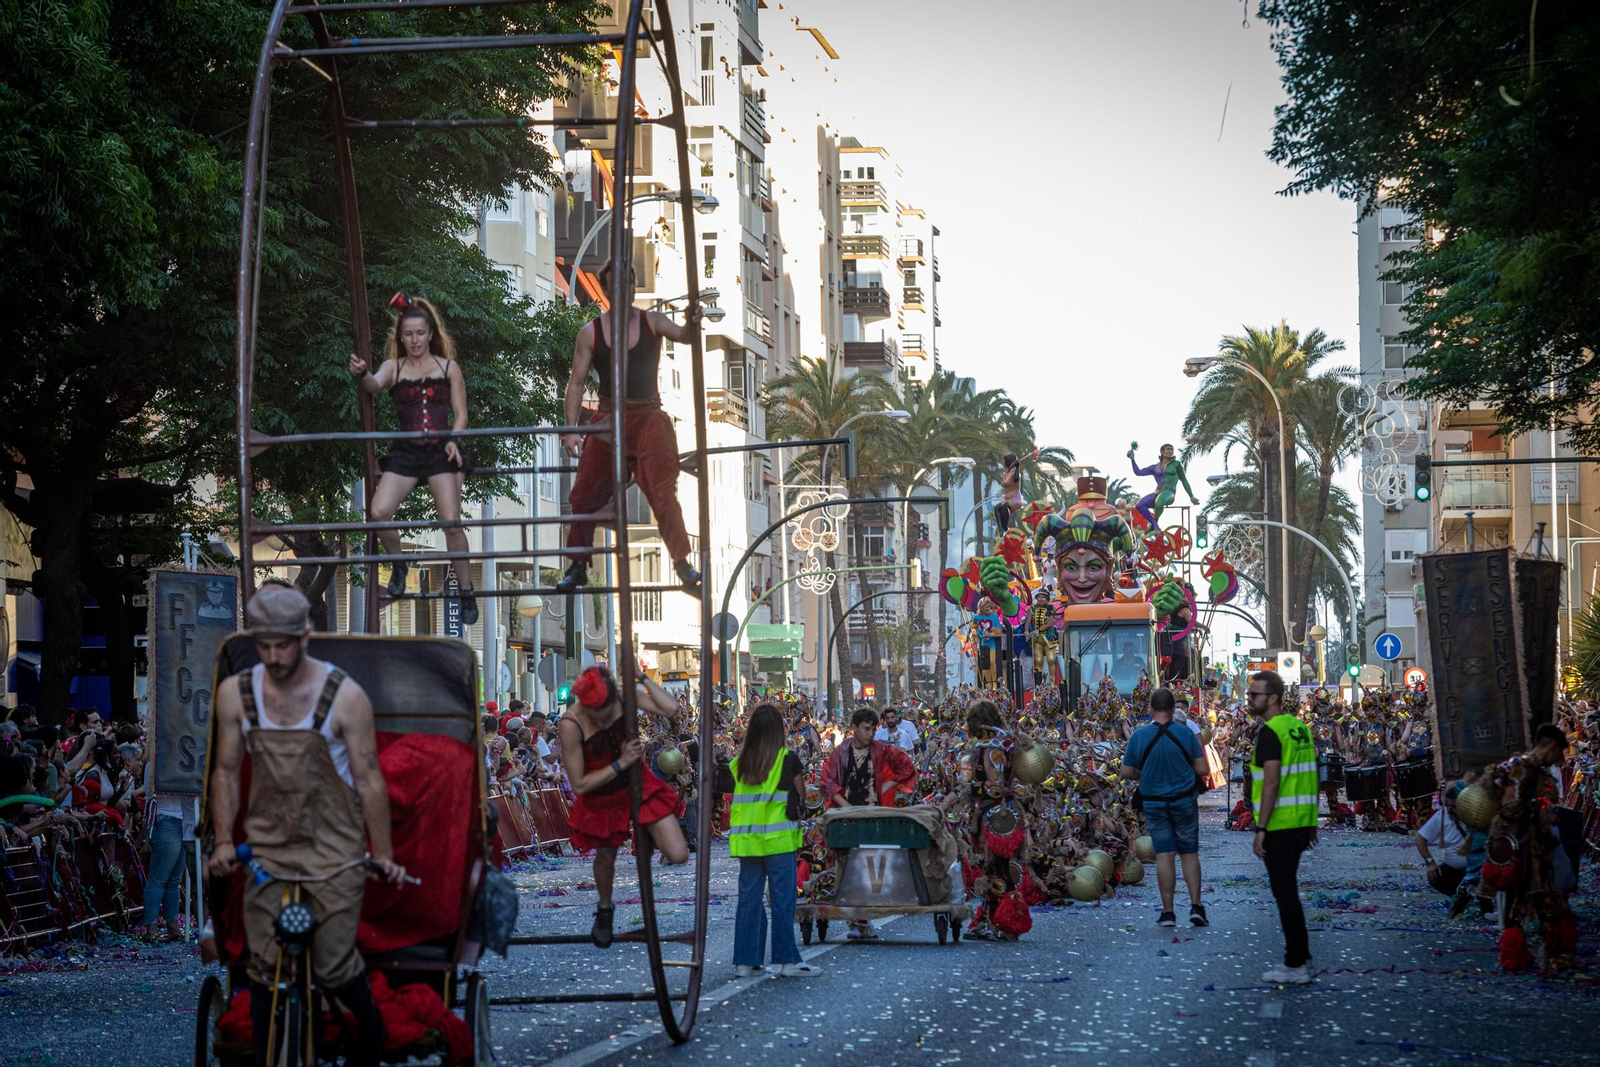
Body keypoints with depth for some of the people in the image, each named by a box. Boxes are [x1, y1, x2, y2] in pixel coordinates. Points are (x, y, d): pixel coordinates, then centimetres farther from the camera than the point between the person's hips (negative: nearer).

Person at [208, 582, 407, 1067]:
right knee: (264, 965, -2)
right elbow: (226, 771, 10)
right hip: (267, 845, 3)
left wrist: (383, 853, -2)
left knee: (333, 964, -6)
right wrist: (223, 841, 4)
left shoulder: (345, 697, -9)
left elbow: (369, 778, -4)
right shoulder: (236, 694, 0)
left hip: (334, 849, -3)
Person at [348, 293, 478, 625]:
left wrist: (453, 441, -10)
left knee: (451, 523, -8)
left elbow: (460, 414, 9)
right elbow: (375, 385, -15)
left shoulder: (448, 368, 7)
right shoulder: (394, 367, 7)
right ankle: (398, 564, 10)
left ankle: (466, 593, 5)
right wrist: (362, 374, -39)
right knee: (378, 512, -18)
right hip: (405, 452, 1)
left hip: (440, 452, -1)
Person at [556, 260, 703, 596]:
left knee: (663, 493, -14)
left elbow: (681, 336, -16)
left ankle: (682, 562, -16)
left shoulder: (652, 322, 3)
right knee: (584, 495, 4)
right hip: (608, 421, 2)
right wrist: (572, 429, -8)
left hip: (649, 419, -2)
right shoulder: (591, 333, 4)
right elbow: (576, 383, 2)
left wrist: (692, 325, -41)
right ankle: (578, 566, 19)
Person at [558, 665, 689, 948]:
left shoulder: (623, 697, -19)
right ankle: (605, 909, 53)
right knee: (606, 858, 21)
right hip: (602, 799, -2)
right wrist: (620, 764, -26)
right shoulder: (571, 725, -29)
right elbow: (579, 785, -25)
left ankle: (650, 836, 30)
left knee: (679, 855, -7)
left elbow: (670, 707, -30)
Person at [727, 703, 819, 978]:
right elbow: (801, 796, 4)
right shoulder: (788, 761, -6)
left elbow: (738, 797, 7)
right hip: (779, 839, -4)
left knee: (748, 899, 8)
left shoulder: (739, 764, 3)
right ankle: (787, 960, 1)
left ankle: (744, 961, 9)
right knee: (782, 900, 0)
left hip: (747, 839, 4)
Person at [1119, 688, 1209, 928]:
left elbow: (1125, 772, -4)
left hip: (1154, 803, 0)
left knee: (1164, 855, 3)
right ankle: (1196, 906, 0)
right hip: (1184, 800, 0)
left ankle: (1168, 912, 3)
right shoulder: (1185, 734, -8)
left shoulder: (1139, 735, -8)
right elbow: (1202, 769, -6)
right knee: (1190, 853, 9)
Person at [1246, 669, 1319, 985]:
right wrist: (1311, 824, 22)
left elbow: (1271, 783, -21)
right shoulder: (1299, 727, 12)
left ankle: (1296, 966, -3)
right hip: (1301, 823, 9)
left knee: (1284, 892, -5)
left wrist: (1260, 829, -20)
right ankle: (1299, 956, 26)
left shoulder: (1270, 732, -15)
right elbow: (1309, 778, 17)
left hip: (1278, 826, -9)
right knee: (1288, 889, 19)